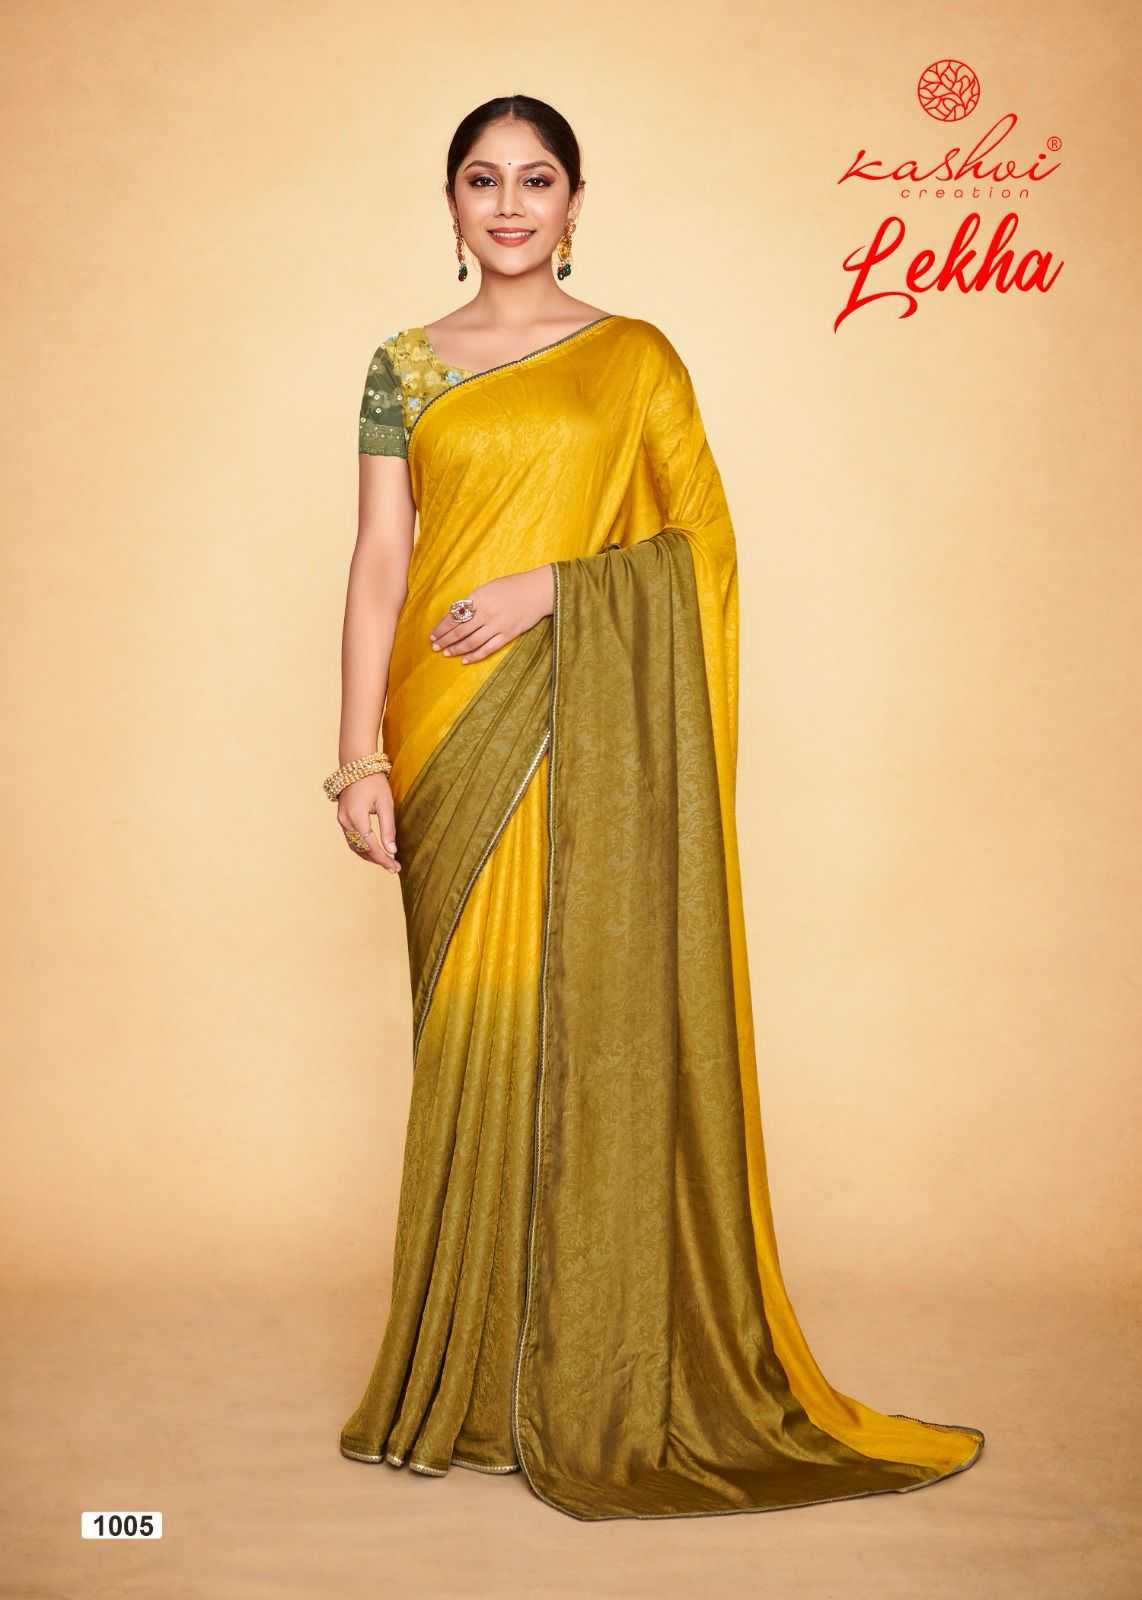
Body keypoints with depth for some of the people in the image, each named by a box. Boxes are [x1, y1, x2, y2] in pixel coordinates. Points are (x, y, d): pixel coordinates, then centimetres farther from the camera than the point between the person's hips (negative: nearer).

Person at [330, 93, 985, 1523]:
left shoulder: (635, 359, 7)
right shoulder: (406, 367, 12)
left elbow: (706, 545, 2)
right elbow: (379, 565, 5)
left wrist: (552, 586, -12)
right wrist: (360, 757, -3)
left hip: (592, 732, -2)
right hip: (453, 739, 2)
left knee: (593, 1022, -3)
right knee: (471, 1029, 4)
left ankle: (598, 1381, 10)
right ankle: (477, 1372, 18)